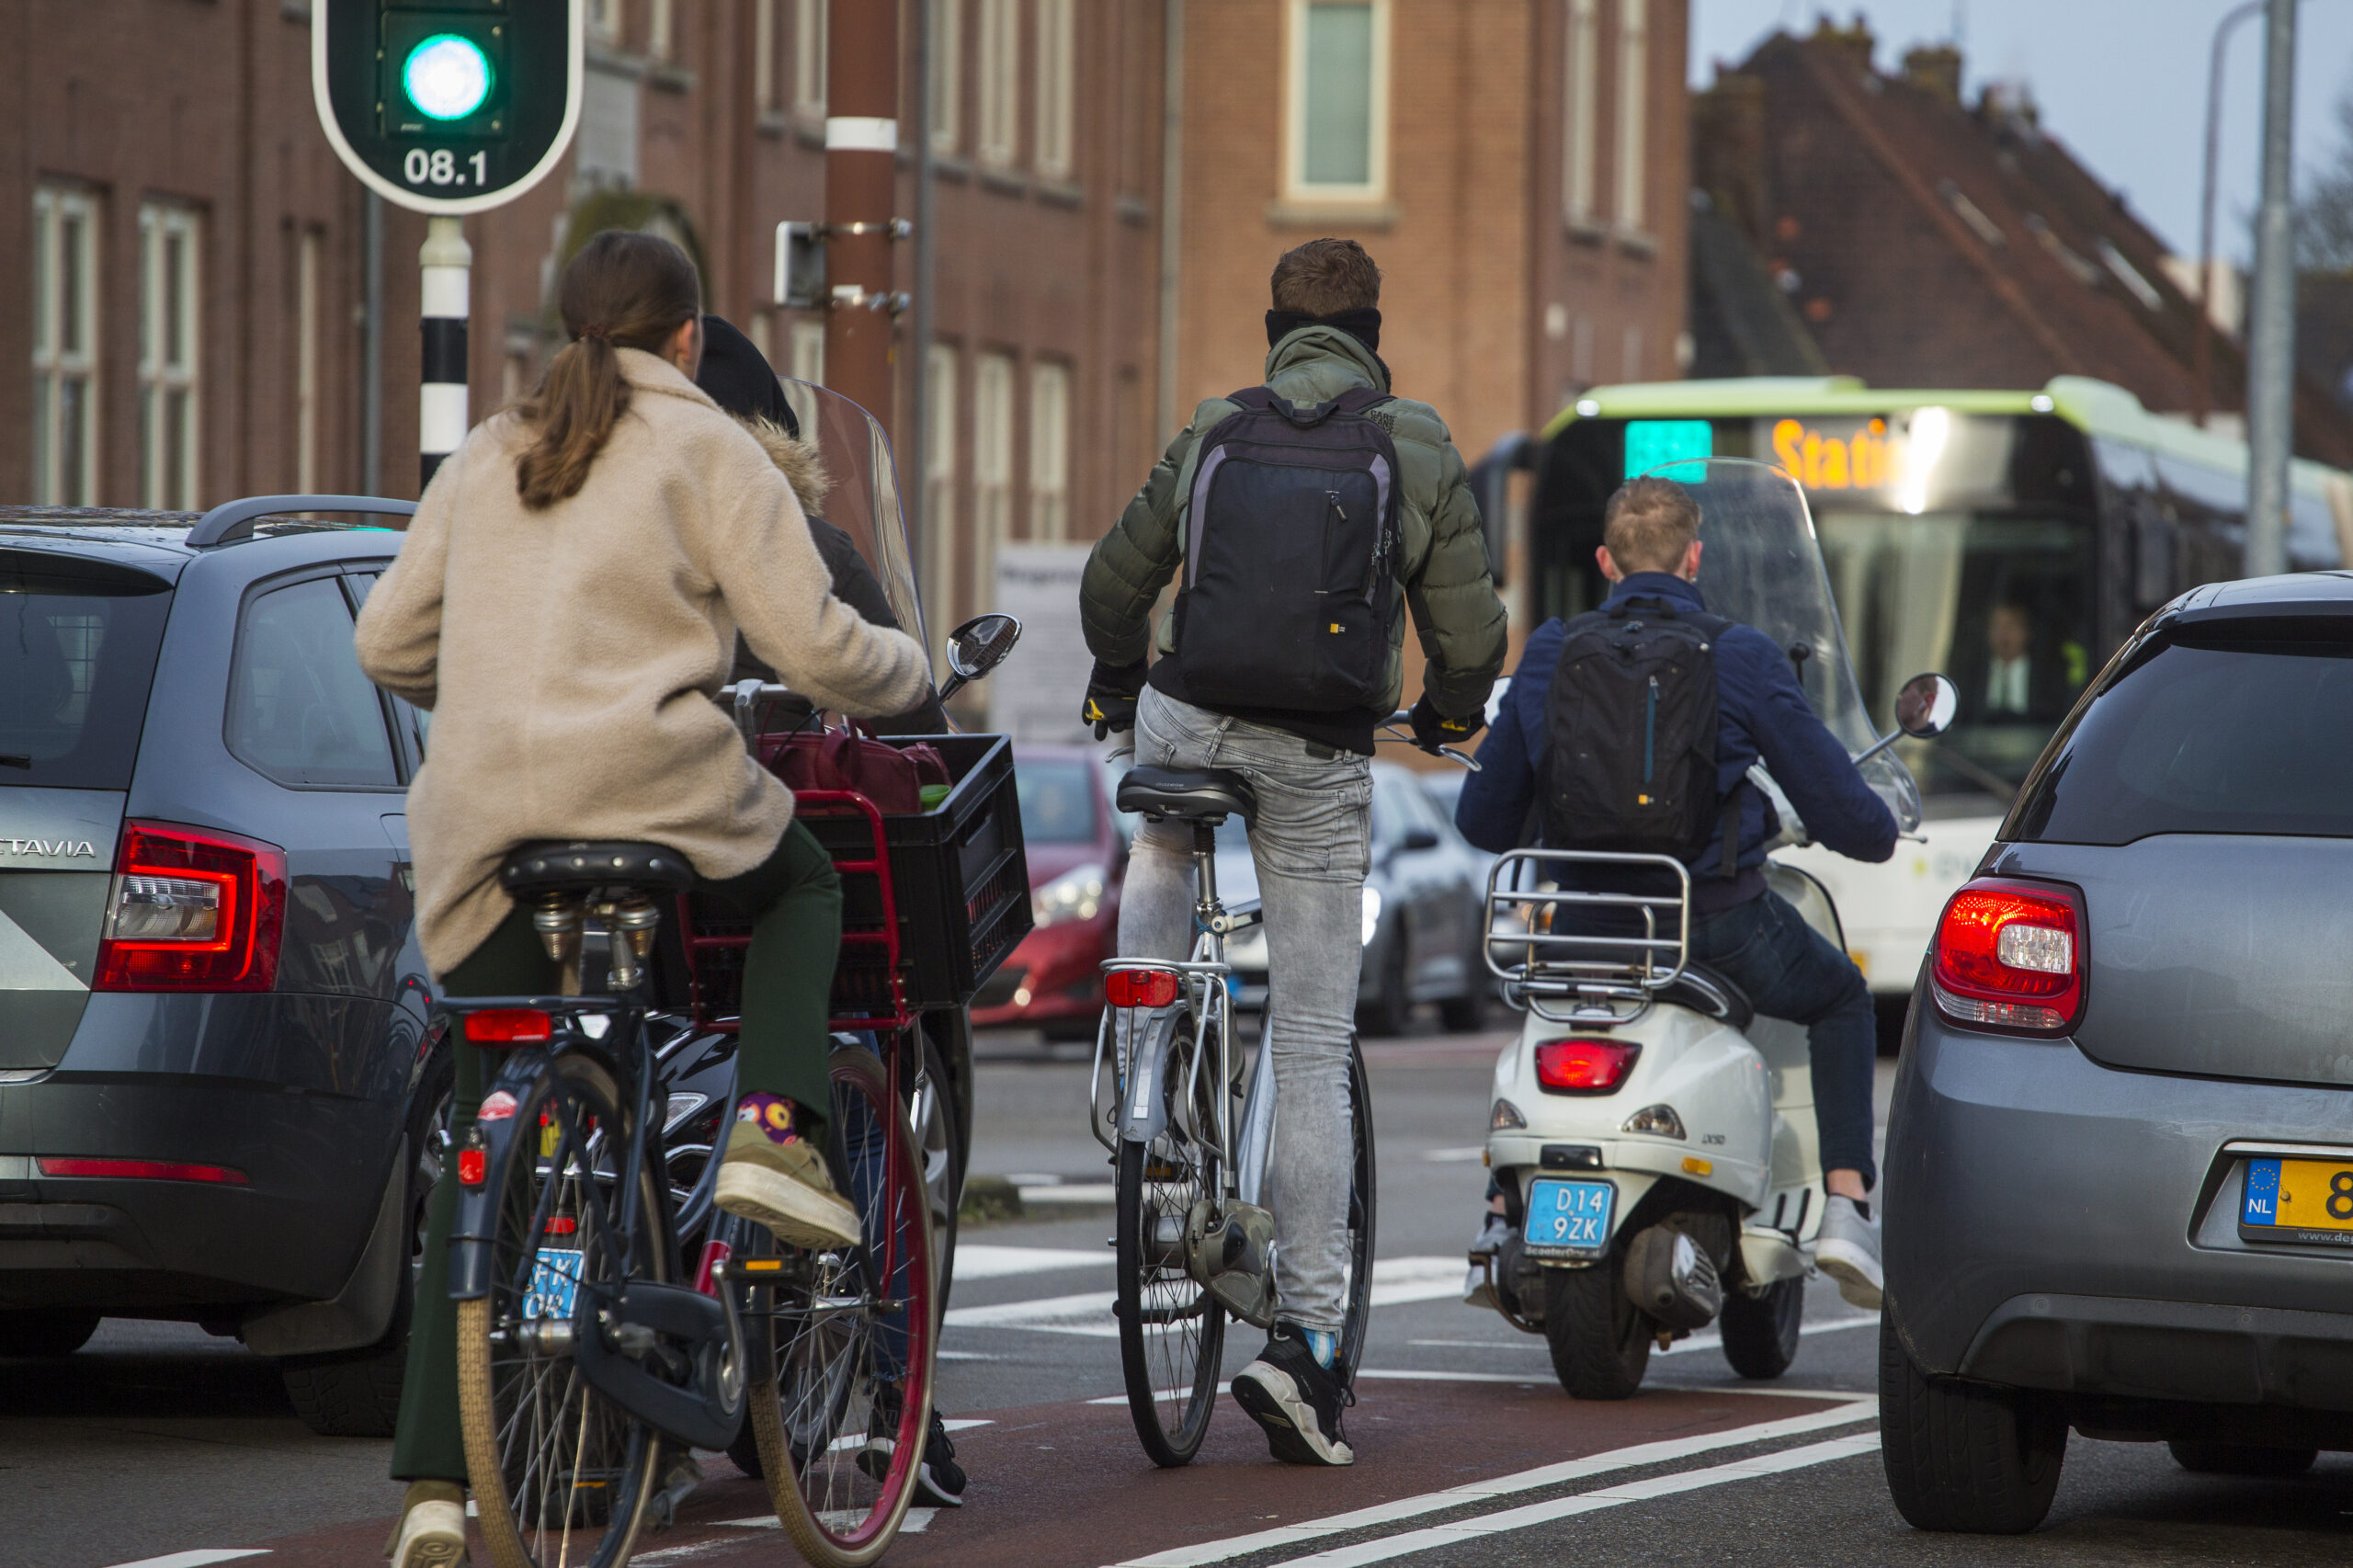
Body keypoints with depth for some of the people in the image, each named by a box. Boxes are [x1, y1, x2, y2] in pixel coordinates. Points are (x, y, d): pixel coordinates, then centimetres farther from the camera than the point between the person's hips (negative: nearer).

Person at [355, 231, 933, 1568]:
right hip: (650, 784, -4)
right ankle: (774, 1129, 3)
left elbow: (389, 644, 20)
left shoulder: (486, 461, 20)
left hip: (480, 830, 4)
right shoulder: (709, 453, 6)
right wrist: (912, 673, 21)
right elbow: (812, 645, 0)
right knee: (805, 887, 30)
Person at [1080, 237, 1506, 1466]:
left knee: (1162, 838, 38)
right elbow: (1469, 628, 5)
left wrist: (1118, 686, 38)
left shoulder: (1211, 435, 7)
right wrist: (1452, 711, 28)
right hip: (1323, 764, -1)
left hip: (1185, 723, 1)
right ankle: (1305, 1333, -4)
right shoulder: (1418, 448, 2)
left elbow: (1114, 581, 18)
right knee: (1312, 1047, 3)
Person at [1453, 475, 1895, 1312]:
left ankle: (1503, 1210, 23)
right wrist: (1876, 830, 22)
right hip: (1719, 921, -3)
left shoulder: (1549, 655, 3)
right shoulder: (1742, 658, -6)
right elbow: (1849, 818, -4)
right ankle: (1845, 1206, 10)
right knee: (1842, 997, 26)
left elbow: (1483, 818, 12)